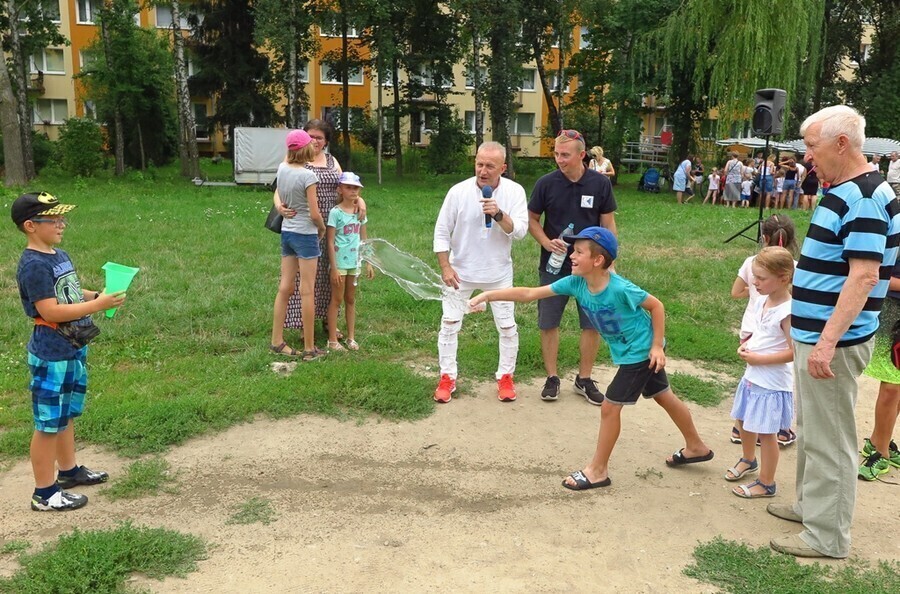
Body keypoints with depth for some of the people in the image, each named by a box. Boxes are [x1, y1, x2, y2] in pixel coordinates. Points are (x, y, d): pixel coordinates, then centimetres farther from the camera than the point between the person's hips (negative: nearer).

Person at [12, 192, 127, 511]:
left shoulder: (60, 256, 8)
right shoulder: (33, 265, -20)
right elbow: (50, 311, -25)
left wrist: (99, 295, 2)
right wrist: (98, 305, -25)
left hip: (73, 349, 9)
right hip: (51, 356, -9)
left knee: (67, 413, 22)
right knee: (49, 422, 2)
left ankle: (69, 470, 39)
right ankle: (45, 492, 13)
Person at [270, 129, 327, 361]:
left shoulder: (282, 169, 1)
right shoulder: (307, 175, -18)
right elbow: (314, 214, -15)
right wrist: (322, 229, 2)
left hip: (286, 233, 7)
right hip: (305, 235, -7)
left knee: (285, 288, 13)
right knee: (307, 292, 0)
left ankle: (277, 341, 21)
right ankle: (309, 349, 8)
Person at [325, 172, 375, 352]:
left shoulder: (360, 211, 7)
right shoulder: (336, 212, -10)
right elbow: (330, 243, -11)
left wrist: (368, 263, 10)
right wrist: (334, 268, -14)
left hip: (355, 262, 5)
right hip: (340, 262, -5)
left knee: (351, 300, 13)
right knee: (337, 300, 3)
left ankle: (351, 337, 21)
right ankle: (332, 340, 10)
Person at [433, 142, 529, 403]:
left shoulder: (514, 191, -10)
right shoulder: (458, 191, -12)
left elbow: (520, 231, -16)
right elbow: (442, 232, -6)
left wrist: (499, 215, -33)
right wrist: (445, 267, -12)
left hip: (498, 273, 1)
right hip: (461, 271, 0)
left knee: (507, 327, 7)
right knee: (449, 324, 4)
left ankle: (505, 376, 26)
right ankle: (447, 378, 19)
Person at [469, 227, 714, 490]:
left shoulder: (620, 289, -32)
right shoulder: (576, 283, -13)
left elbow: (656, 305, -17)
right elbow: (529, 294, -15)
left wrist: (657, 346, -16)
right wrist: (488, 295, -21)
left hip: (642, 351, -7)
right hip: (626, 352, 7)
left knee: (610, 407, -3)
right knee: (664, 396, 22)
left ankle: (598, 470, 13)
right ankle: (697, 448, 43)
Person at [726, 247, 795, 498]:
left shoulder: (787, 312, -23)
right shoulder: (761, 301, 2)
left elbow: (794, 352, -24)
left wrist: (759, 359, -22)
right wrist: (746, 345, -2)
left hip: (772, 383, -9)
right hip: (752, 377, 9)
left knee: (766, 432, 4)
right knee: (744, 420, 23)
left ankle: (766, 484, 20)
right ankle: (748, 460, 49)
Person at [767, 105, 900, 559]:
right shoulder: (842, 192, 12)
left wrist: (827, 342, -30)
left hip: (832, 342, -10)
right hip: (813, 335, 10)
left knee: (827, 438, 0)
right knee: (810, 428, 21)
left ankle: (827, 536, 13)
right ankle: (810, 504, 37)